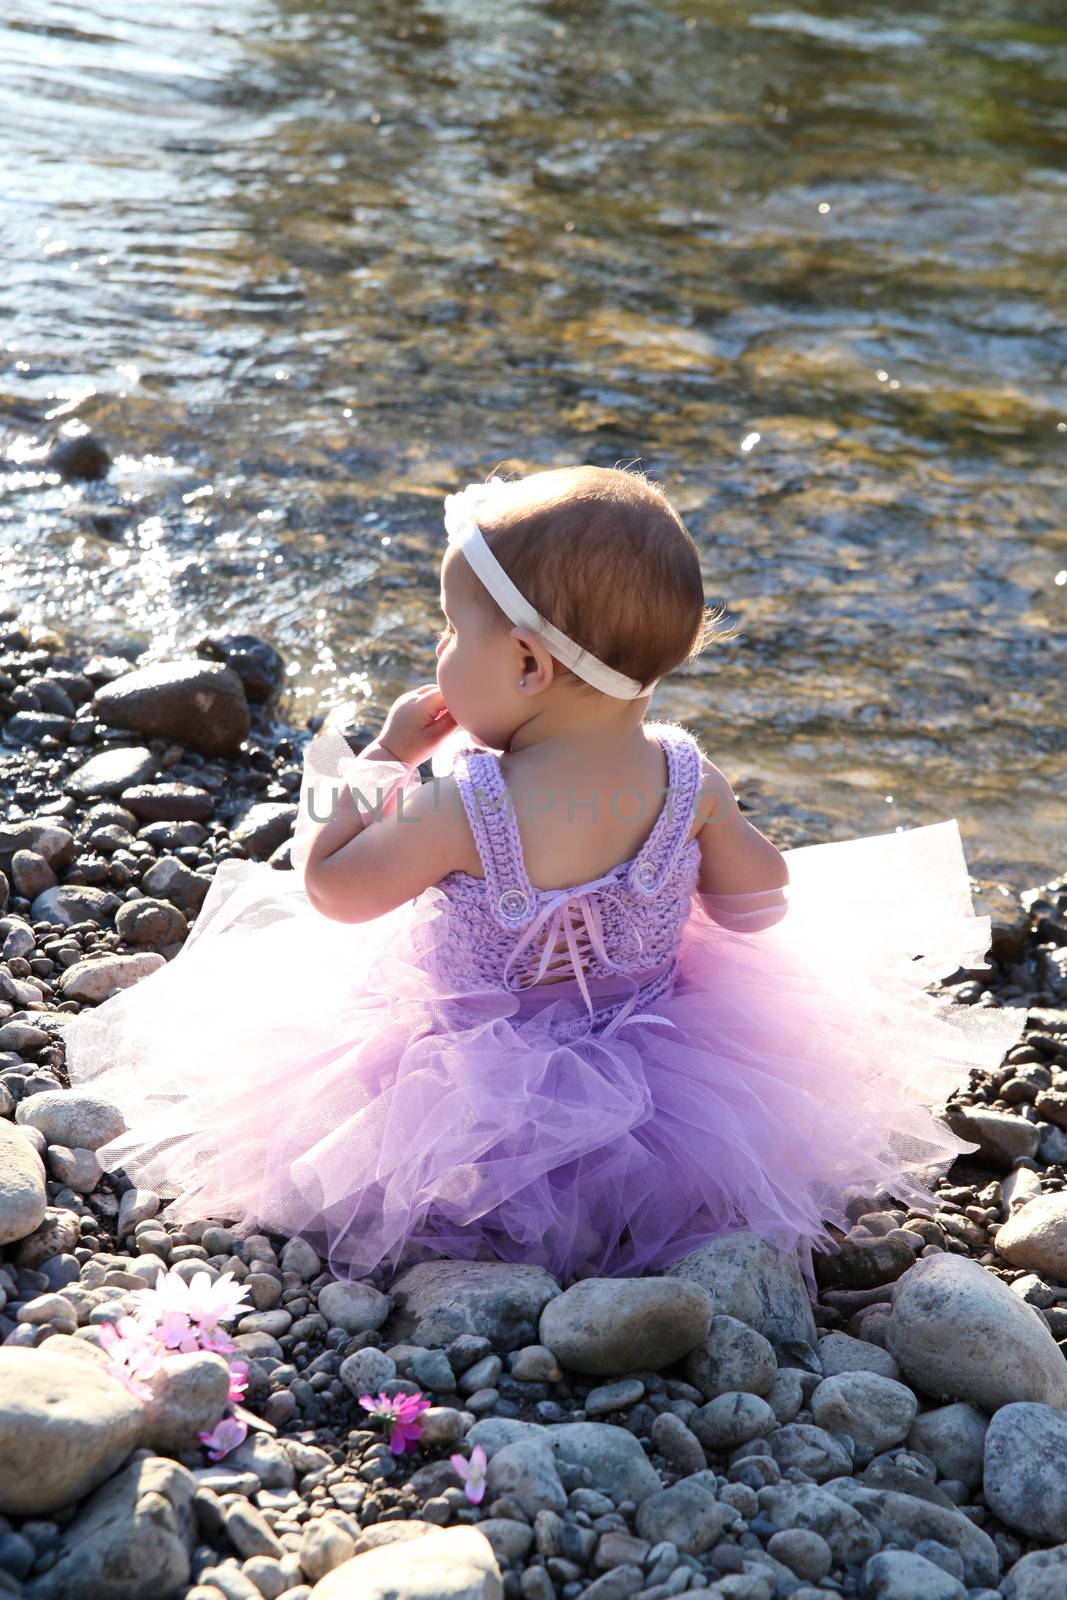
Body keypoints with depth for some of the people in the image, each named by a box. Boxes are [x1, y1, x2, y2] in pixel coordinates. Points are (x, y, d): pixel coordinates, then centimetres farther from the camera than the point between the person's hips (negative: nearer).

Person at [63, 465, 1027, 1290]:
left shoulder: (464, 810, -31)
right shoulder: (688, 782, -20)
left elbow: (329, 888, -16)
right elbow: (759, 907, -5)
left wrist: (387, 754, -7)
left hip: (475, 1092, -3)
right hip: (654, 1056, 4)